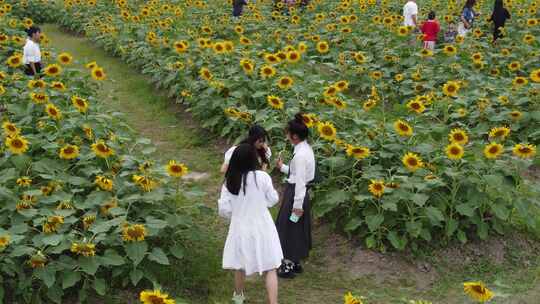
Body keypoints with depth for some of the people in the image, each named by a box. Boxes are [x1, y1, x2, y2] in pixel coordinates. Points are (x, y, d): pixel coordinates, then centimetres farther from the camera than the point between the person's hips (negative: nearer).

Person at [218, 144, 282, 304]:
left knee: (240, 266, 24)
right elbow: (273, 200, -3)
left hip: (240, 228, 3)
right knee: (270, 269, 7)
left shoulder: (229, 181, -8)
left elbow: (224, 209, -4)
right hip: (261, 228, -3)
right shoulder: (262, 177, -16)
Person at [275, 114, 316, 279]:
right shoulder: (306, 148, 5)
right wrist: (283, 167, 10)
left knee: (290, 228, 3)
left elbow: (300, 181, -23)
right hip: (299, 192, 10)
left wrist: (297, 206, -20)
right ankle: (295, 262, 31)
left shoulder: (300, 155, -24)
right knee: (296, 229, 19)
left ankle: (288, 266, 14)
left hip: (295, 194, -10)